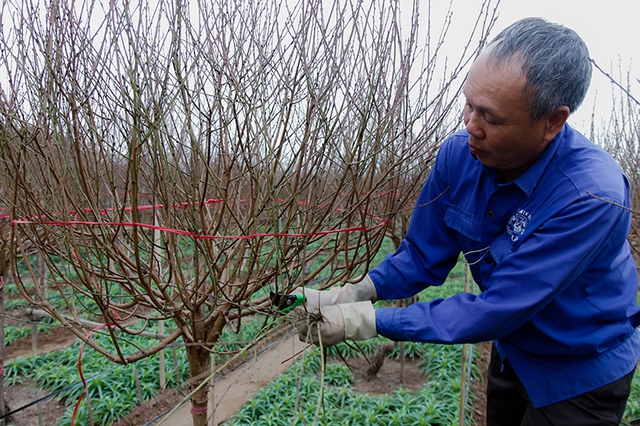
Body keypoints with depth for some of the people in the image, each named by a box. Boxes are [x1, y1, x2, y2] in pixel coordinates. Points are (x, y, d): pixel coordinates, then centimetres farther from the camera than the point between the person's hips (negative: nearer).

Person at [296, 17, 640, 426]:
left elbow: (498, 309, -33)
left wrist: (370, 322, -32)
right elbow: (422, 256, -9)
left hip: (581, 376, -4)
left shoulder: (592, 195, -34)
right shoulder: (459, 153, -18)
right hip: (511, 351, 5)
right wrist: (352, 295, -23)